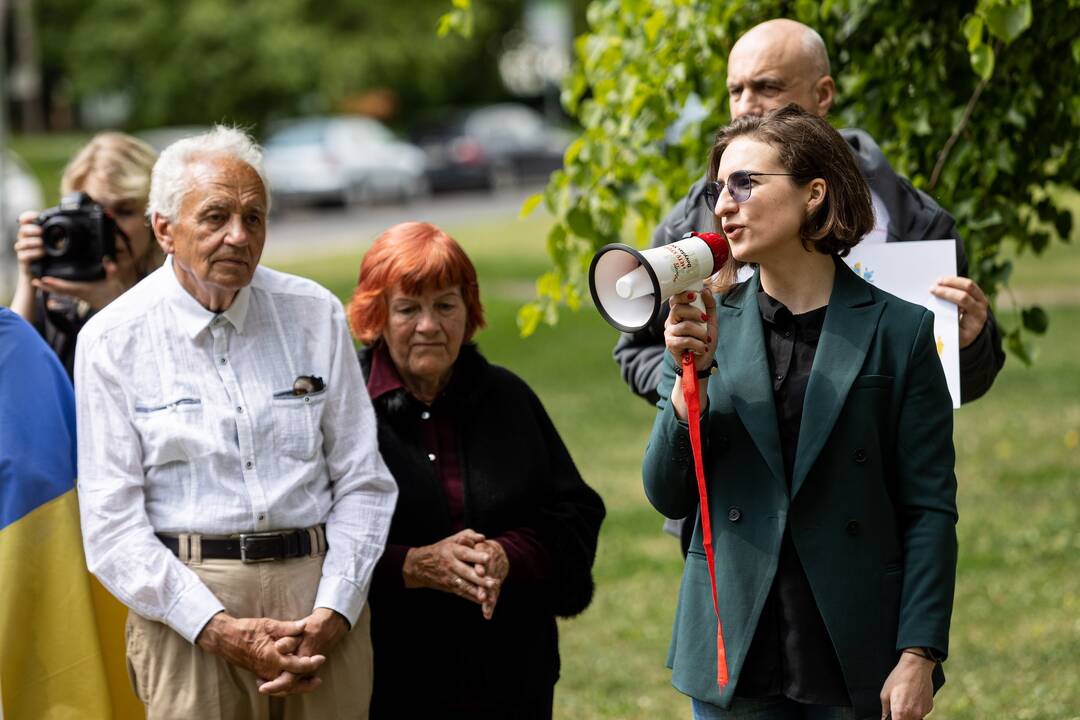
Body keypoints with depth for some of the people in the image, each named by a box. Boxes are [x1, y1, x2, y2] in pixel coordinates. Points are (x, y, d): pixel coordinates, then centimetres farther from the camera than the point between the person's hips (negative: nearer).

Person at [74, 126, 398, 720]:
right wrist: (220, 629, -13)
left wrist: (333, 612, -6)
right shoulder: (113, 339, 0)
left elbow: (362, 482, 8)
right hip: (184, 604, -2)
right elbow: (111, 525, -4)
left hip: (319, 587, 2)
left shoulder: (315, 315, 8)